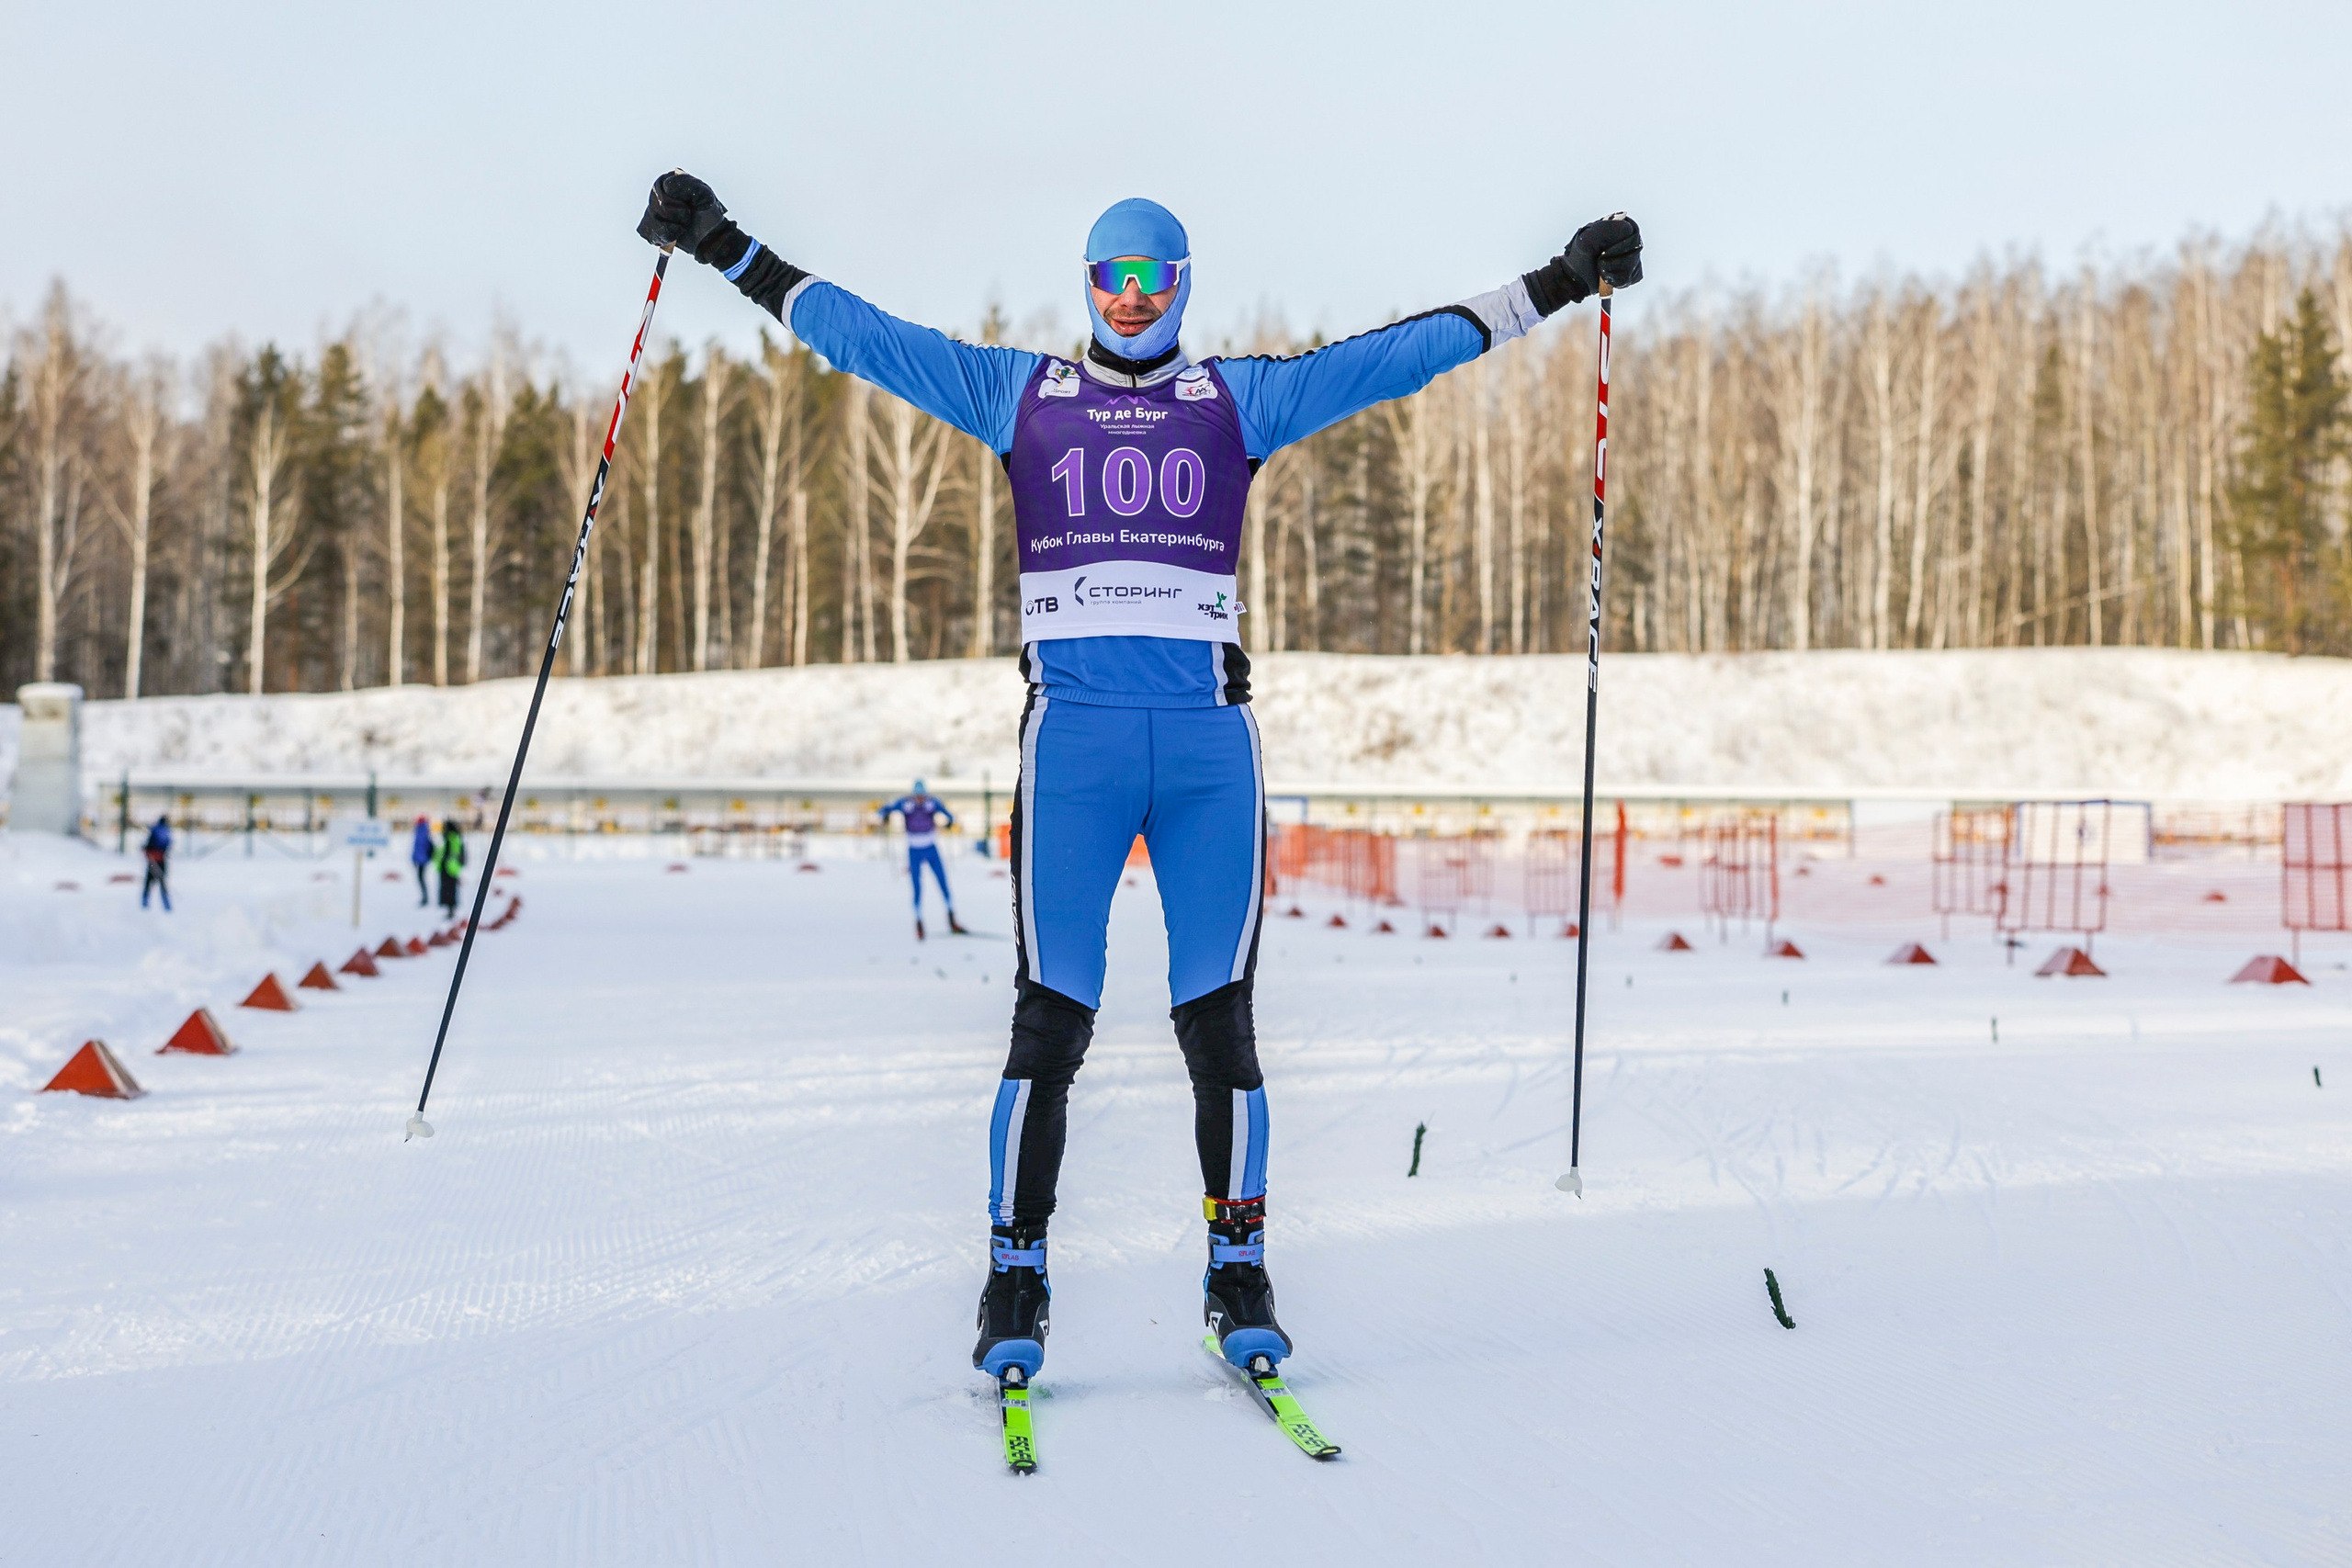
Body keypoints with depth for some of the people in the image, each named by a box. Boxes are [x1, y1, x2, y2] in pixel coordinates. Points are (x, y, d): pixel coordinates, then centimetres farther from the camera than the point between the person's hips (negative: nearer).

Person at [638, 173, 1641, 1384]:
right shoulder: (1019, 393, 14)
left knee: (1219, 1016, 3)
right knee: (1051, 1016, -3)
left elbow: (1402, 353, 14)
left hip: (1209, 738, 1)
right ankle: (1016, 1274, 8)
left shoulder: (1241, 400, 14)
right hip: (1072, 729, -1)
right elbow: (864, 335, 14)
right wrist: (726, 249, 12)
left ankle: (1238, 1276, 14)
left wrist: (1558, 283, 13)